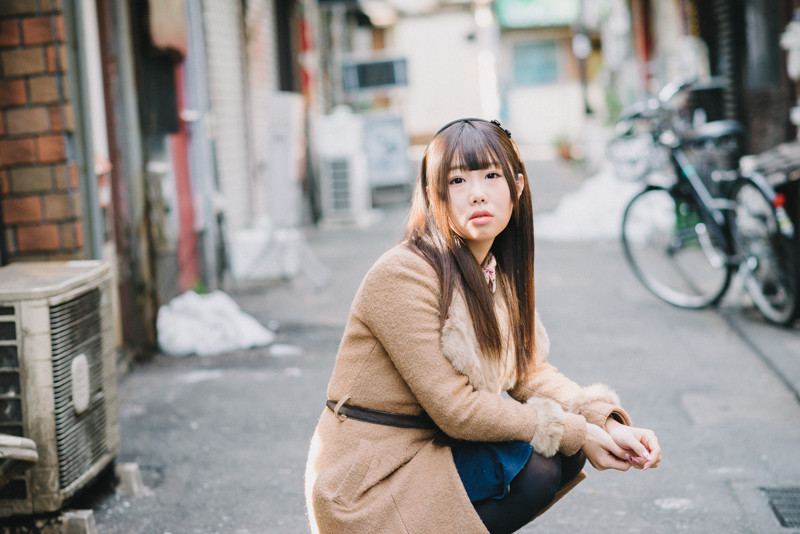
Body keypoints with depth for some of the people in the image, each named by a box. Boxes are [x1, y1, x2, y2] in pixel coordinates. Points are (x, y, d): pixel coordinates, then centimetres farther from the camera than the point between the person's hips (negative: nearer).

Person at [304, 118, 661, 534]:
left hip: (431, 448, 8)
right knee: (536, 463, -19)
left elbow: (529, 370, 6)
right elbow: (455, 409, -22)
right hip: (367, 485, -8)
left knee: (566, 451, -4)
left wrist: (608, 422, -12)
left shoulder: (497, 271, 6)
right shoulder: (403, 276, -22)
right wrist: (576, 433, -17)